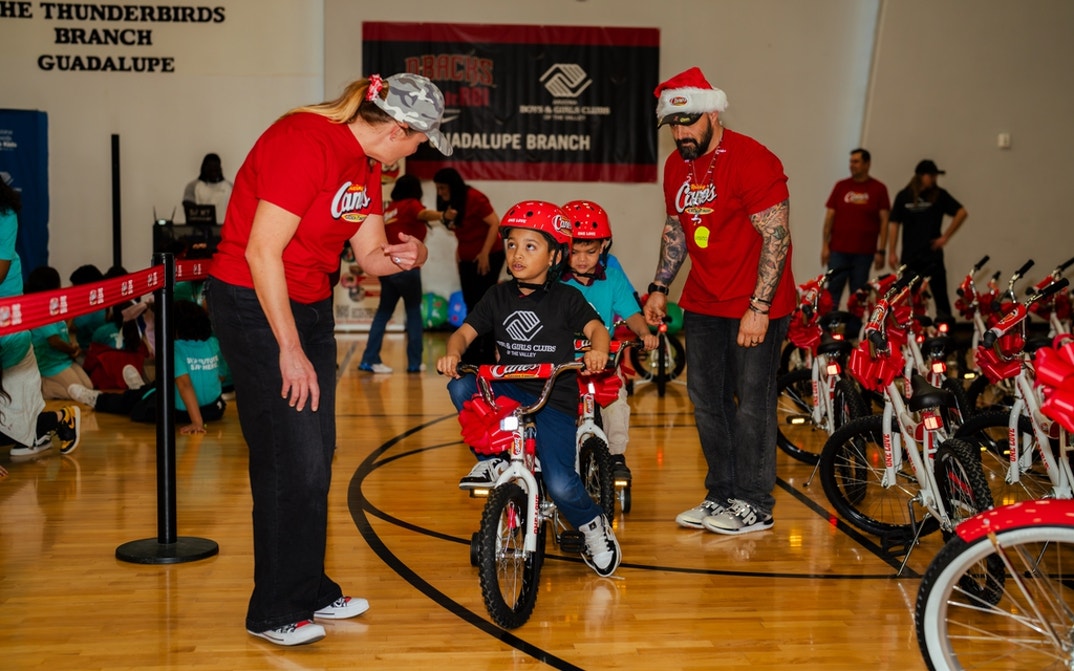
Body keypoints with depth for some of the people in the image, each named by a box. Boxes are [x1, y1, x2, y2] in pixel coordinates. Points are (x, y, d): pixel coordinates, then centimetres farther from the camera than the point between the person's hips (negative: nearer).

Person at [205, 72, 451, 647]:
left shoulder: (366, 162, 6)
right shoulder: (305, 142, -22)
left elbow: (371, 255, 11)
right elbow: (261, 251, -24)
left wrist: (402, 255, -14)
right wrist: (290, 350, -22)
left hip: (311, 304, 9)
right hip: (253, 304, -9)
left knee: (317, 456, 13)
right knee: (291, 461, -7)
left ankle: (311, 590, 28)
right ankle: (275, 612, 8)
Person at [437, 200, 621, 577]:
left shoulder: (566, 298, -1)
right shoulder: (498, 297, 7)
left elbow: (596, 327, -13)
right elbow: (464, 332, 0)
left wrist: (598, 350, -36)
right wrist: (452, 354, -22)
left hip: (556, 399, -4)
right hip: (509, 390, 4)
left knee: (560, 485, -18)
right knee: (460, 388, -27)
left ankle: (594, 527, 14)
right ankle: (493, 457, -4)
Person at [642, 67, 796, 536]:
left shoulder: (752, 160, -16)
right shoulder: (676, 166, 7)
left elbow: (775, 237, -18)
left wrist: (758, 308, -21)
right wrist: (659, 287, 14)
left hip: (755, 307, -7)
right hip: (703, 303, 8)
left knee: (752, 401, -1)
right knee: (706, 398, 11)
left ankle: (754, 505, 10)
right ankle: (721, 495, 24)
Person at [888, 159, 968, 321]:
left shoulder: (939, 195, 3)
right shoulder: (903, 196, 5)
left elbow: (961, 213, 3)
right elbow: (894, 224, 5)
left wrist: (945, 236, -2)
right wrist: (892, 252, 1)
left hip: (932, 255, -1)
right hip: (909, 257, 1)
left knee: (940, 295, -4)